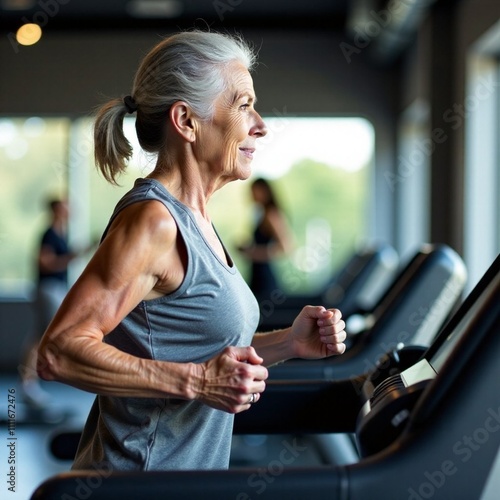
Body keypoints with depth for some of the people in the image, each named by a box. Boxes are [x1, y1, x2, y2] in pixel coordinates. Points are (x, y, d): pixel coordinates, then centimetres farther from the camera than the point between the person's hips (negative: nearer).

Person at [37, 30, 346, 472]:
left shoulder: (192, 219, 7)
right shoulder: (152, 220, -20)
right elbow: (59, 352, -25)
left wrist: (287, 343, 0)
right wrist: (195, 381, -28)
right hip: (141, 465, -9)